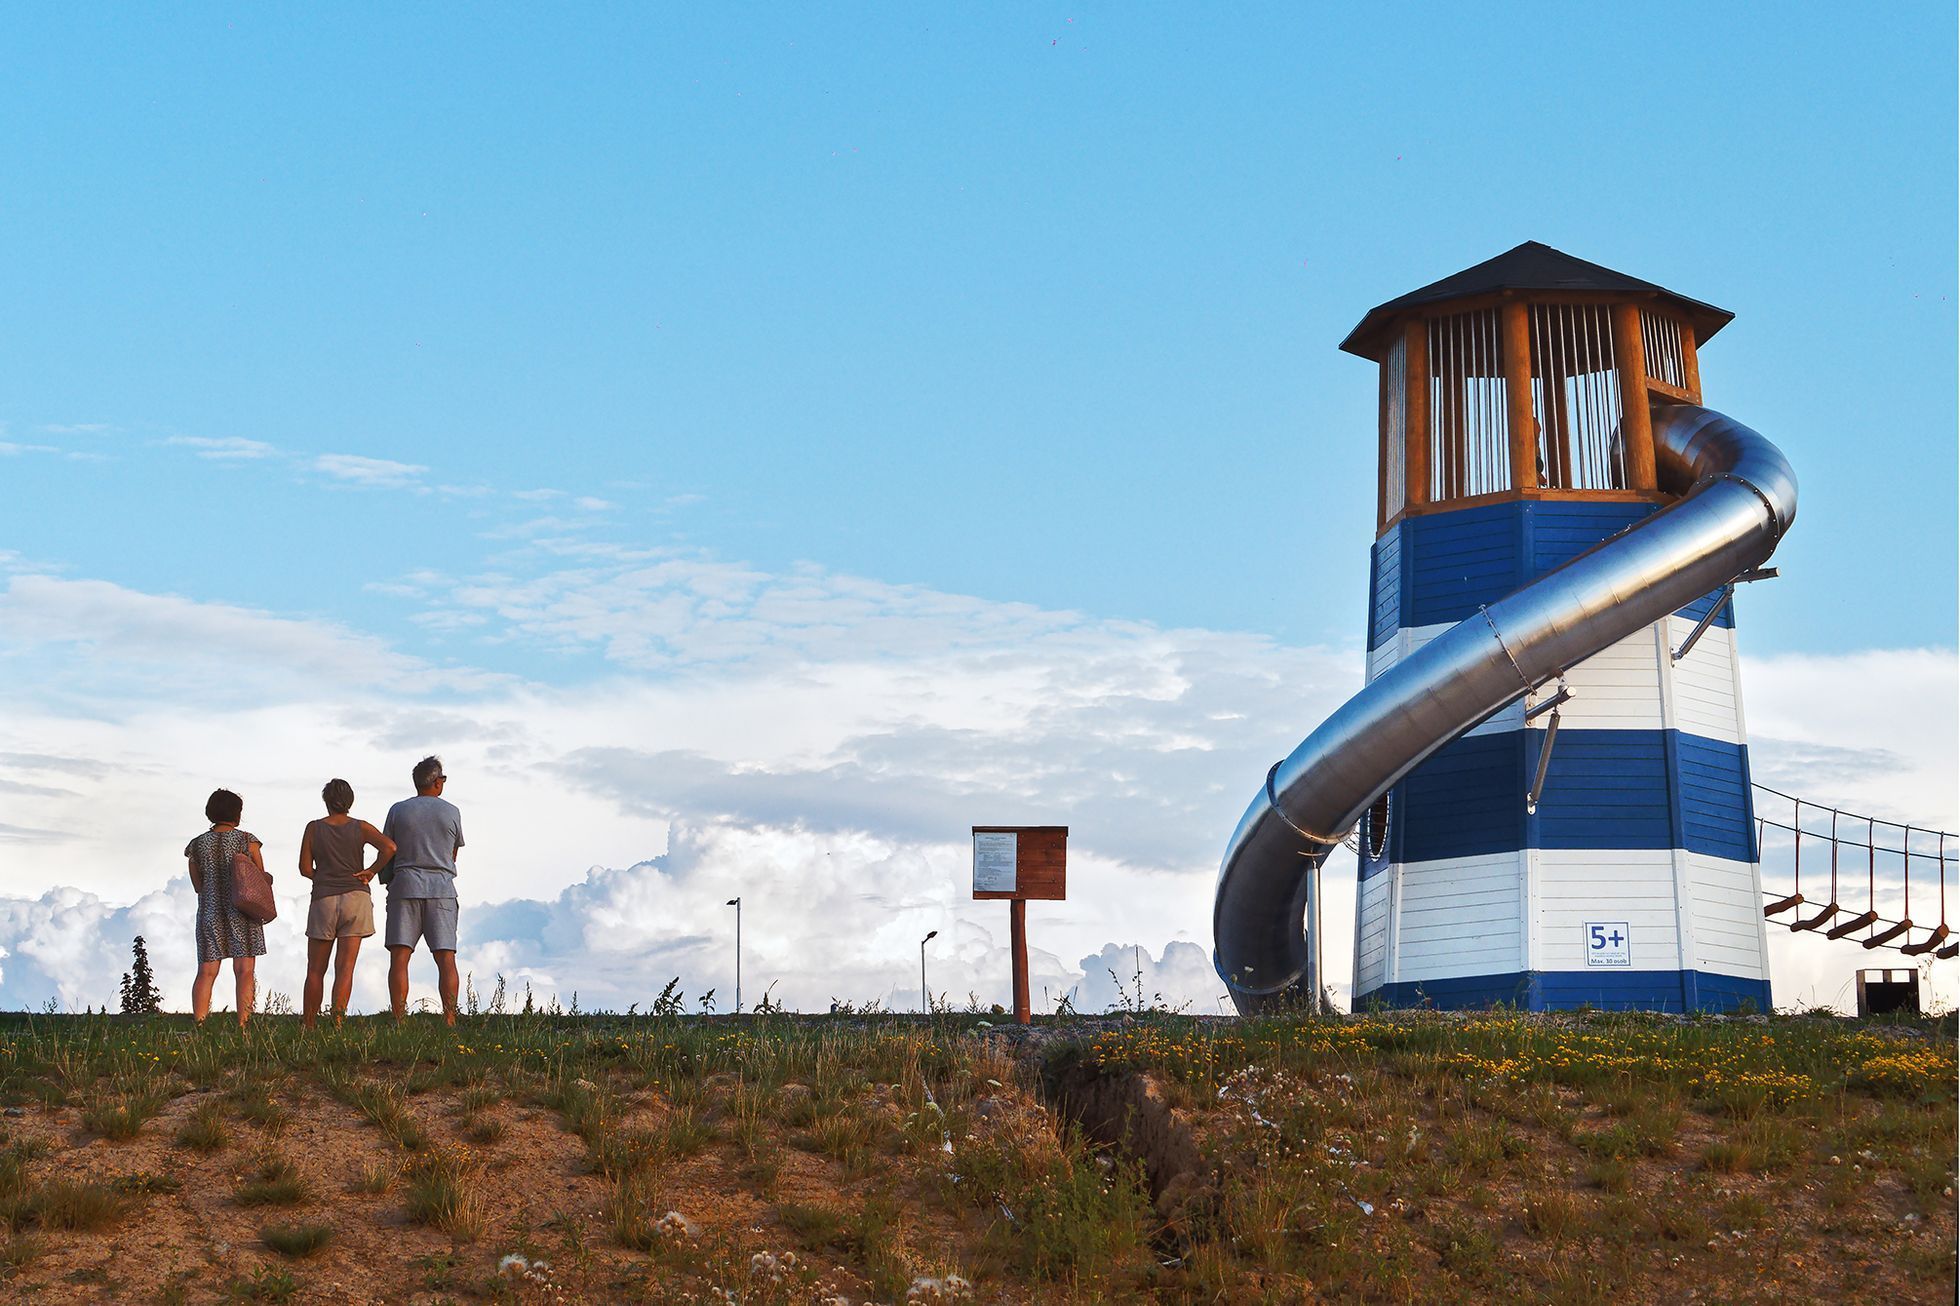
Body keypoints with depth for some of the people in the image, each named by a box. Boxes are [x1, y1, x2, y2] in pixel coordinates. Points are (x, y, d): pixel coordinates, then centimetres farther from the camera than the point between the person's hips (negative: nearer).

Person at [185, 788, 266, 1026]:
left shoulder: (197, 845, 6)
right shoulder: (246, 840, -3)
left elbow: (197, 886, 11)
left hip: (210, 912, 3)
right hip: (242, 912, -3)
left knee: (206, 972, 3)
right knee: (244, 971, -3)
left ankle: (198, 1024, -7)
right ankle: (242, 1025, -11)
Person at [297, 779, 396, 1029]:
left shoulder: (314, 828, 3)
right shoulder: (360, 828, 3)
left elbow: (305, 868, 2)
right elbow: (389, 846, -12)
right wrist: (370, 872, -1)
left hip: (324, 901, 0)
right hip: (356, 898, 0)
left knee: (315, 970, 9)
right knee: (345, 967, -4)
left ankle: (308, 1025, 14)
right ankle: (338, 1016, -19)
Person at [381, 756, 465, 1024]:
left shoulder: (398, 810, 4)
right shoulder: (451, 812, 6)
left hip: (406, 885, 0)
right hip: (442, 890, 0)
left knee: (399, 957, -3)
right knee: (446, 959, -1)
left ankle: (399, 1022, -13)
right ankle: (449, 1021, -10)